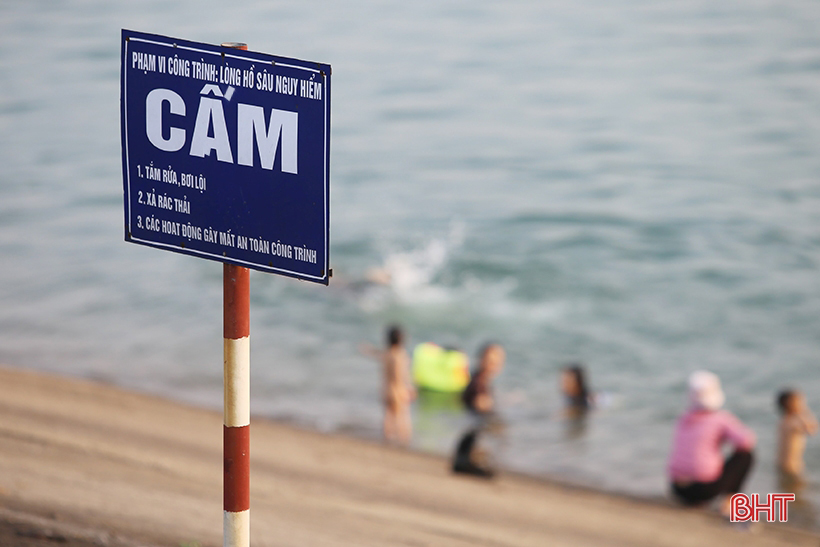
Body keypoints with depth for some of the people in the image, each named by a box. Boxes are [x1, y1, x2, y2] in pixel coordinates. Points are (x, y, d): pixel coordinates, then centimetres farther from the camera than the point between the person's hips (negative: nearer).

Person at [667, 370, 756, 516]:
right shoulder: (722, 418, -5)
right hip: (705, 490, -7)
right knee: (746, 454, 7)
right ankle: (729, 501, -2)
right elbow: (746, 441, -15)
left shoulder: (684, 419, 12)